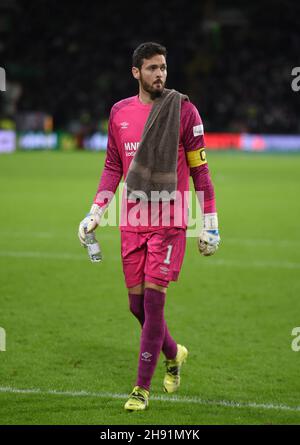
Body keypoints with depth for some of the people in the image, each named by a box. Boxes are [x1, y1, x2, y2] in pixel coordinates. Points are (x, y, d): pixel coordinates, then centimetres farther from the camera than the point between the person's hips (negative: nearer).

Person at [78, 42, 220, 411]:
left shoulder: (184, 111, -3)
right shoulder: (120, 113, 8)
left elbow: (199, 170, 0)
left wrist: (210, 223, -2)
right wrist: (95, 213, 8)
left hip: (169, 224, -4)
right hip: (131, 223, 4)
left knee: (153, 299, -10)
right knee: (137, 304, 7)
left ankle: (142, 389, -3)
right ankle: (173, 353, 36)